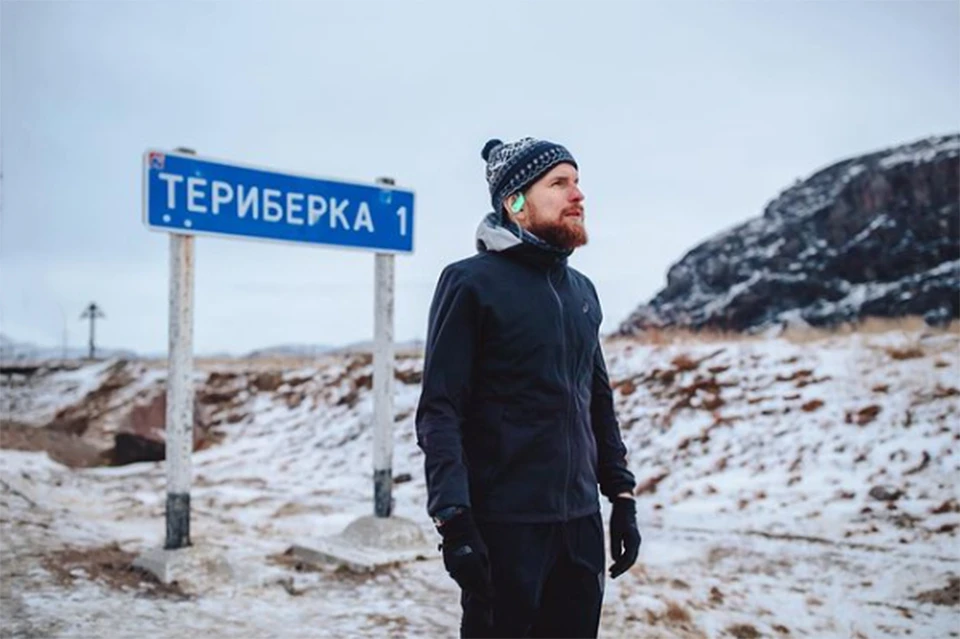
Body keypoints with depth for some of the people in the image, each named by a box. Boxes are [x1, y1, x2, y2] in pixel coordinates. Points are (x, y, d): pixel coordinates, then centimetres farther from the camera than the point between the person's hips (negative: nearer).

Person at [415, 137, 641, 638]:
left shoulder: (582, 290, 12)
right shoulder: (471, 282, -8)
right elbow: (439, 411, -12)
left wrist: (622, 497, 14)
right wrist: (454, 521, -19)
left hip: (581, 520, 6)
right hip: (504, 523, -6)